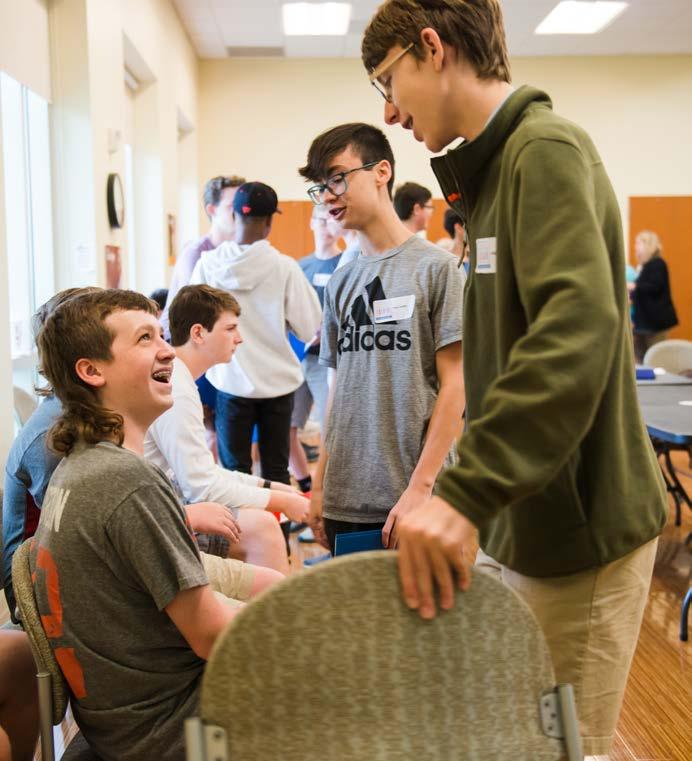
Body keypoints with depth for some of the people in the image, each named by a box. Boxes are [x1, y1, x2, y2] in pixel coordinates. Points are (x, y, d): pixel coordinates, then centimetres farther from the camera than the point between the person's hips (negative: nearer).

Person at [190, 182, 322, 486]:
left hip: (230, 380, 1)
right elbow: (308, 328, -7)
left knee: (234, 467, 11)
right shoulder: (284, 267, -12)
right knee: (275, 468, 10)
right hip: (277, 381, -1)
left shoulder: (208, 264, -8)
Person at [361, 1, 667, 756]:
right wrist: (458, 494, 15)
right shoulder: (496, 165, 14)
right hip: (529, 520, 9)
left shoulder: (546, 149, -14)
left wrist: (464, 493, -32)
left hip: (577, 531, -9)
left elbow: (577, 330, -30)